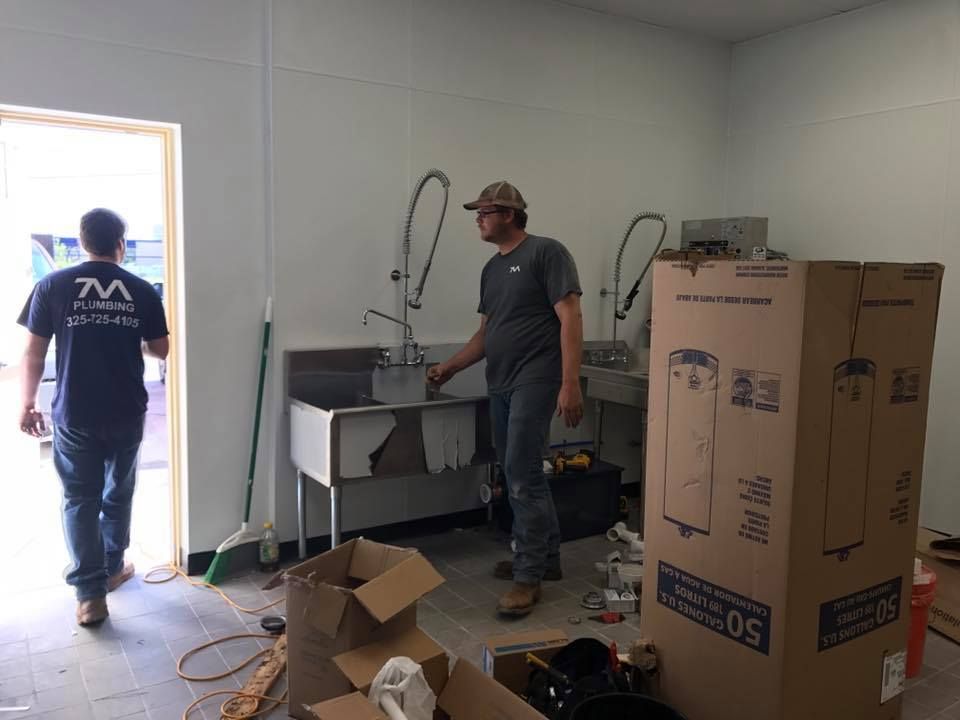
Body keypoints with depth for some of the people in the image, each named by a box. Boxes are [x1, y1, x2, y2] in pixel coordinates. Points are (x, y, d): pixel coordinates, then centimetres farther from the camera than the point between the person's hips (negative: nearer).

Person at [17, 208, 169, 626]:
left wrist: (27, 404, 9)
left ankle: (90, 594, 4)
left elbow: (34, 354, -3)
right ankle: (112, 569, 33)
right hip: (127, 414, 1)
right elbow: (161, 350, 5)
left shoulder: (52, 286, -4)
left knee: (80, 500, 6)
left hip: (74, 414, -1)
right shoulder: (142, 291, -2)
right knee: (118, 494, 17)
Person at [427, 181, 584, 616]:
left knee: (522, 475, -11)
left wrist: (570, 384, -19)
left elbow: (570, 318, -12)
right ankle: (547, 557, 27)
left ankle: (528, 576, 0)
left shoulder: (546, 253, -5)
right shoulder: (491, 269, 19)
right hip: (500, 385, 8)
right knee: (523, 475, 13)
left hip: (534, 381, -8)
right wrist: (450, 368, 15)